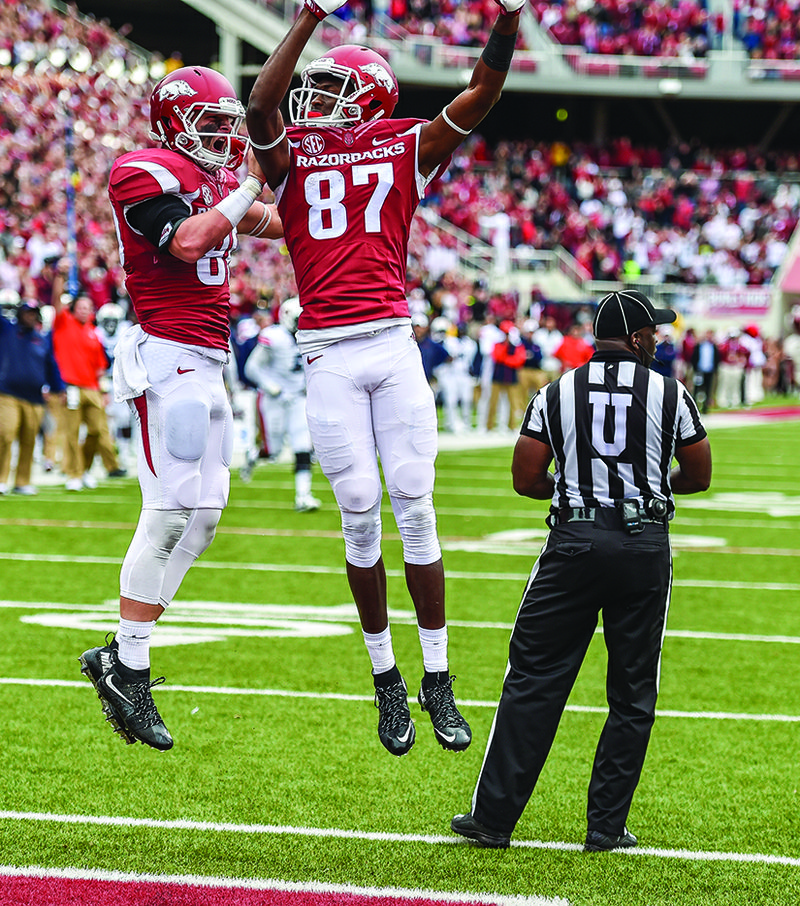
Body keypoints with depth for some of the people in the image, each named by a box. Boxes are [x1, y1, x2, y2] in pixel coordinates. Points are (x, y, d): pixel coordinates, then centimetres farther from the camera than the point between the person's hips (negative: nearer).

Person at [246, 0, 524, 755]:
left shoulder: (404, 150, 9)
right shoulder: (292, 156, 7)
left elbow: (482, 92, 3)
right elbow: (260, 107, -12)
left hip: (393, 345, 1)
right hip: (329, 355, -1)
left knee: (415, 506, -1)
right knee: (359, 510, 0)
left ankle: (437, 679, 6)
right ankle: (385, 679, 11)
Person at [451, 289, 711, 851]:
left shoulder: (557, 393, 4)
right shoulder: (669, 394, 2)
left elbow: (526, 479, 2)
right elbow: (699, 477, 10)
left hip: (574, 541, 0)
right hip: (646, 546, 0)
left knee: (534, 680, 4)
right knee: (633, 693, 8)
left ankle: (495, 817, 2)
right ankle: (607, 826, 9)